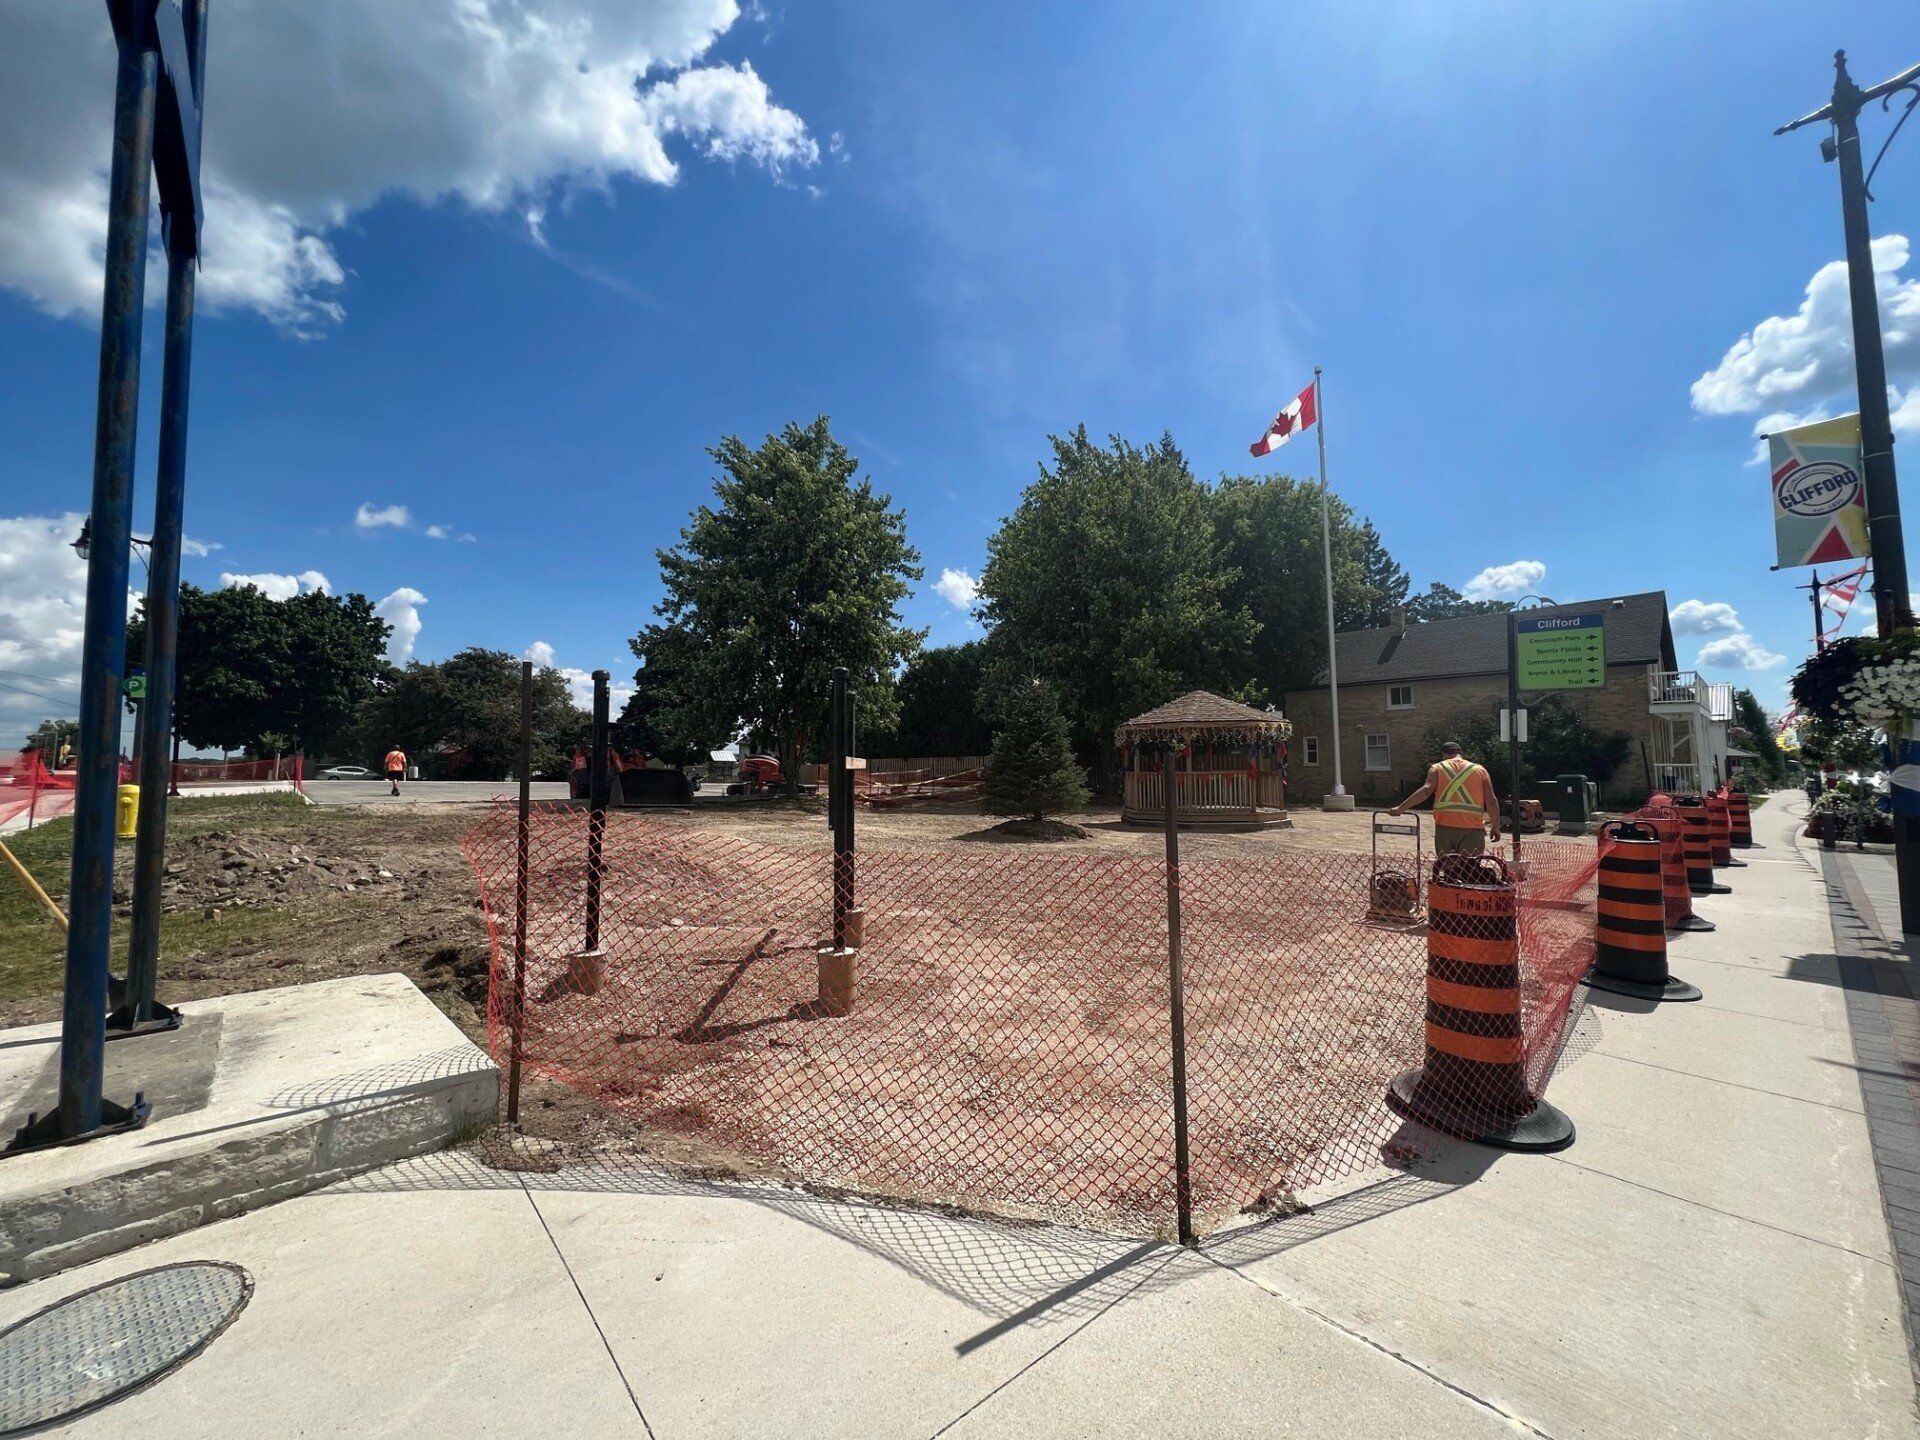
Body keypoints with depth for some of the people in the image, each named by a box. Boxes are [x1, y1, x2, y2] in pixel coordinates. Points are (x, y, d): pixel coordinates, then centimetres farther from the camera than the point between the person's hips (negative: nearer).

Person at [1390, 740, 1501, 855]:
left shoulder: (1437, 768, 7)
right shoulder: (1480, 770, 10)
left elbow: (1426, 790, -10)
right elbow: (1491, 802, 5)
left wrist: (1401, 808, -11)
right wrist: (1496, 828, 13)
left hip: (1444, 827, 0)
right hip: (1472, 829, 0)